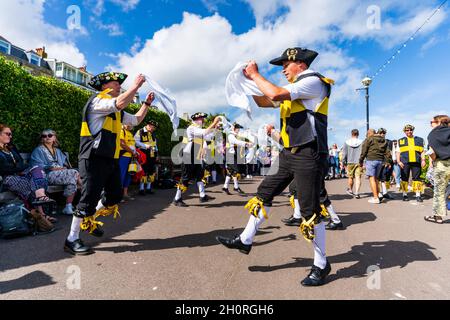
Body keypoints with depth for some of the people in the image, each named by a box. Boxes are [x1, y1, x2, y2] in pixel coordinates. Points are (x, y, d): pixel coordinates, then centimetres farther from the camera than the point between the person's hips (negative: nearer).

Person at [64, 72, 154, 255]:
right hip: (94, 159, -9)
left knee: (115, 195, 13)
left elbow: (136, 120, 30)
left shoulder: (116, 111, 20)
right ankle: (72, 240, 7)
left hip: (111, 159, 9)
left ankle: (89, 221, 34)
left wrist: (147, 103, 23)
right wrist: (136, 85, -16)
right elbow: (120, 103, -26)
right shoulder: (96, 101, -8)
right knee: (89, 199, -6)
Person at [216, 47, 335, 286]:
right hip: (288, 154, 9)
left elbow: (276, 94, -23)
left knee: (310, 211, -3)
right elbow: (264, 102, 24)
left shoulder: (313, 81, -8)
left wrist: (255, 74, -8)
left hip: (307, 156, -9)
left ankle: (321, 265, 16)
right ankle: (245, 240, 24)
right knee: (264, 193, 10)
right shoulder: (295, 88, 21)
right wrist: (250, 80, 11)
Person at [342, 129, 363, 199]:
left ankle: (350, 190, 32)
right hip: (359, 162, -1)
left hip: (350, 162, 1)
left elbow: (344, 153, 2)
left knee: (351, 177, 15)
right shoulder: (361, 142, -3)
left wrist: (344, 162, 10)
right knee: (358, 177, -2)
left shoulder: (347, 142, -1)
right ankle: (357, 193, -7)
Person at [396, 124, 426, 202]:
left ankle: (418, 195, 7)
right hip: (404, 163, 0)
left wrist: (423, 160, 0)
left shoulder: (419, 140, 16)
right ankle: (405, 195, 10)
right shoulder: (400, 141, 13)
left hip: (416, 162, 1)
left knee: (417, 178, 0)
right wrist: (398, 161, -4)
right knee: (404, 178, 1)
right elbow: (398, 152, 9)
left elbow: (422, 151, 13)